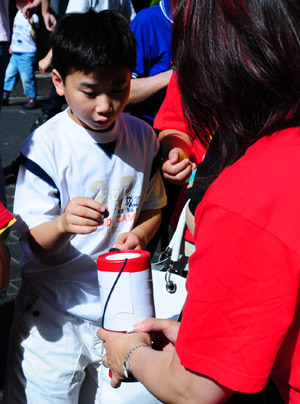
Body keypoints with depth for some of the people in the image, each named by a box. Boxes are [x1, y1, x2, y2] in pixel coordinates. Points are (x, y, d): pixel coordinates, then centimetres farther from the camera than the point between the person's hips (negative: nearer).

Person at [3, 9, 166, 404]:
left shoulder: (143, 138, -2)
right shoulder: (44, 147, -15)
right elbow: (36, 244, -15)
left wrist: (137, 235, -11)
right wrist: (63, 224, -37)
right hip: (56, 315, -3)